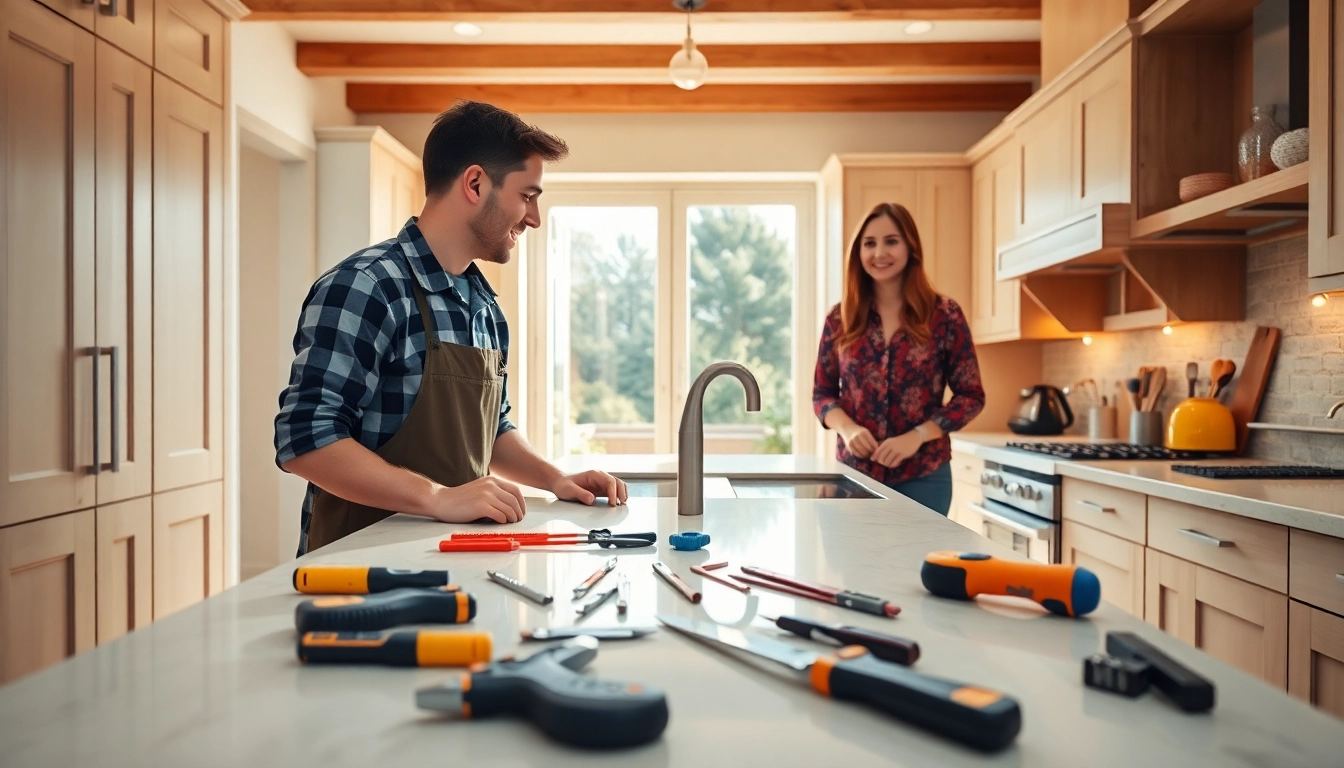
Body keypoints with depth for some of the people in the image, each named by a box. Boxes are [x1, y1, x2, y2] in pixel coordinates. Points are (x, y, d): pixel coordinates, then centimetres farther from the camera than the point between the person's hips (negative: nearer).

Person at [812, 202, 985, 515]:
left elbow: (971, 395, -1)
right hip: (854, 472, 2)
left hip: (922, 476, -1)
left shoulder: (944, 315, -3)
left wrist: (917, 436, -15)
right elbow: (821, 392, 8)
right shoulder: (841, 317, 3)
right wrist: (846, 427, -13)